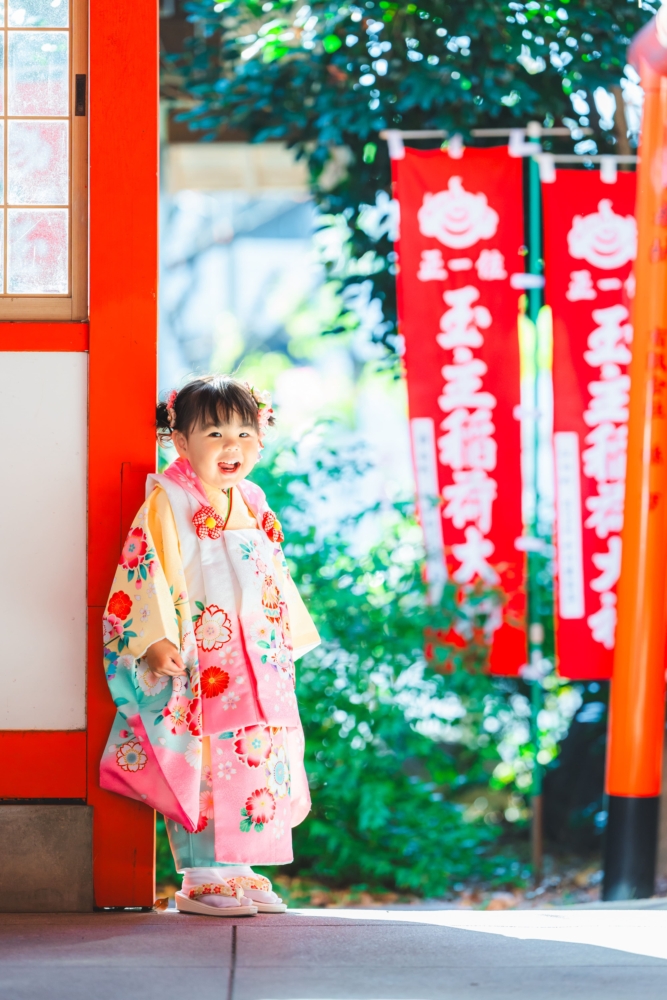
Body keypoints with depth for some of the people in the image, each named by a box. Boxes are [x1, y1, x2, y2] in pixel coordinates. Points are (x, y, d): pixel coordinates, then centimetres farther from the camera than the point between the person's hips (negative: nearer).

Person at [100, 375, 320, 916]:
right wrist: (157, 639, -21)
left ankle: (238, 870, 15)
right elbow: (146, 570, -13)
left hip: (257, 666, 7)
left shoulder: (254, 508, 14)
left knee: (253, 763, 7)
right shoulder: (167, 504, -7)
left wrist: (288, 641, 19)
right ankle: (201, 878, -2)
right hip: (191, 666, -7)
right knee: (197, 766, -8)